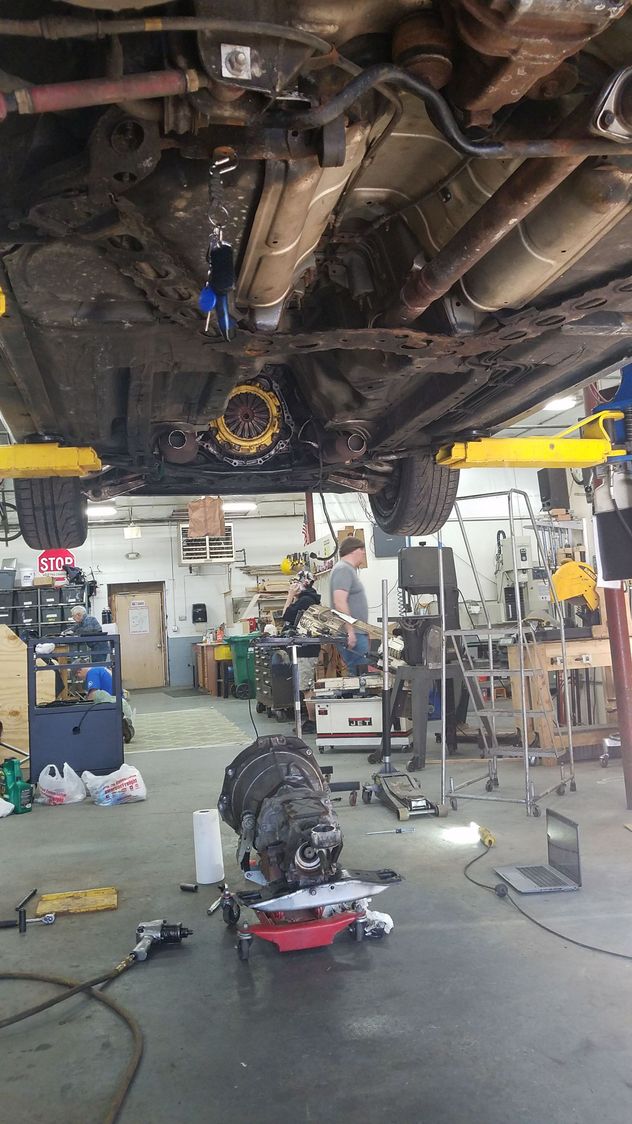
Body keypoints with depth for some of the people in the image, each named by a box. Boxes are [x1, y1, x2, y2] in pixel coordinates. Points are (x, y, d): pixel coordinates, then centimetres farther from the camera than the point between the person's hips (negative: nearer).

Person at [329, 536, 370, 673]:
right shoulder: (343, 569, -11)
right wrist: (350, 631, -24)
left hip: (355, 633, 10)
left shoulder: (349, 569, 21)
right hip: (351, 635, -10)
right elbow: (339, 601, -22)